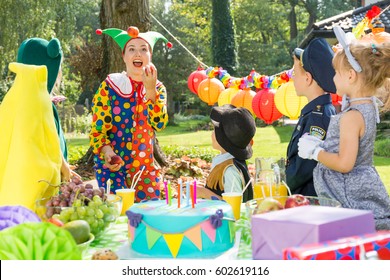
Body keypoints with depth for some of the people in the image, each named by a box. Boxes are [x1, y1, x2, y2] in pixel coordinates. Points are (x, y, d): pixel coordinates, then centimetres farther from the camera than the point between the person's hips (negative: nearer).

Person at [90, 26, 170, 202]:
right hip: (113, 165, -3)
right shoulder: (109, 86, -5)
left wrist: (150, 89, -21)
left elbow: (159, 124, -11)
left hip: (146, 167, 4)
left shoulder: (158, 88, 6)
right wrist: (106, 151, -28)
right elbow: (97, 131, -8)